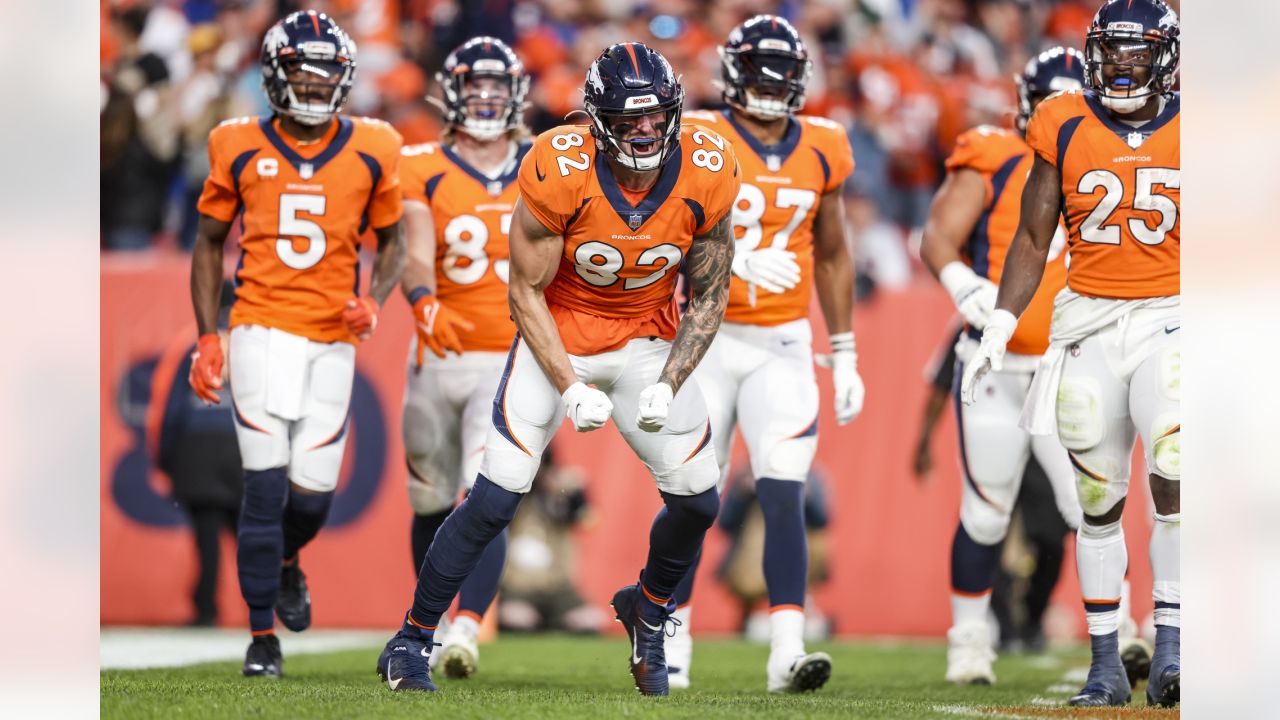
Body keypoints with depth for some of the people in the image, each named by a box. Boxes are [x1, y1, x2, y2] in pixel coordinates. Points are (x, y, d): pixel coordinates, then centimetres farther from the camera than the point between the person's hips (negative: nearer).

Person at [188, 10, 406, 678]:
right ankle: (261, 635, 1)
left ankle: (285, 561, 36)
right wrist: (207, 336, 5)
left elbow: (391, 241, 15)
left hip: (331, 339, 2)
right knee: (266, 484, -10)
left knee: (313, 491, -1)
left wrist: (374, 298, -5)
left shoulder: (370, 153, 4)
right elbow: (209, 243, 11)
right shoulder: (241, 149, 2)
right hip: (261, 330, -2)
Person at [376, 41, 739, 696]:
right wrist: (571, 389, -21)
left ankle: (648, 609, 31)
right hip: (559, 332, -3)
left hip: (648, 339, 3)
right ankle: (411, 642, 2)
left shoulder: (706, 175, -17)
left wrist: (667, 386, -15)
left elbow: (708, 297, -4)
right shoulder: (560, 172, -26)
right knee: (495, 498, -11)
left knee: (697, 499, 0)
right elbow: (525, 291, -15)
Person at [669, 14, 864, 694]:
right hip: (710, 338, -2)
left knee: (784, 496, -11)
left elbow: (832, 256, 16)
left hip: (782, 344, 2)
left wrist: (844, 355, 15)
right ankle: (671, 643, 20)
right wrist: (738, 261, -27)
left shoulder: (821, 149, 6)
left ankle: (787, 652, -16)